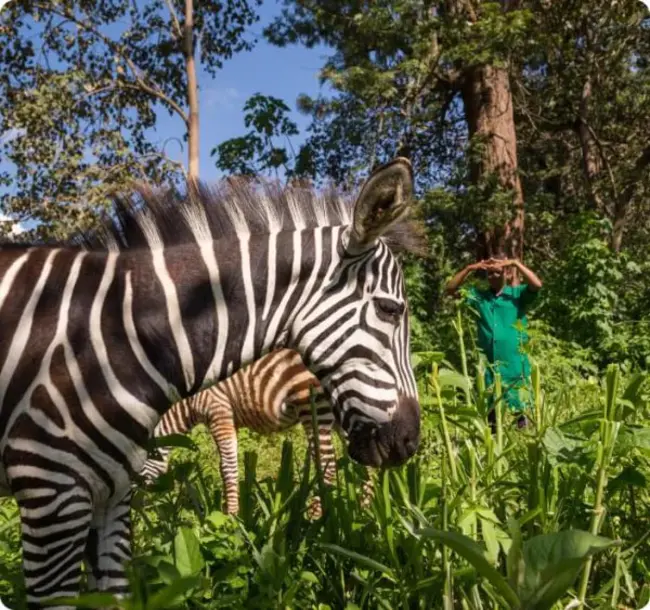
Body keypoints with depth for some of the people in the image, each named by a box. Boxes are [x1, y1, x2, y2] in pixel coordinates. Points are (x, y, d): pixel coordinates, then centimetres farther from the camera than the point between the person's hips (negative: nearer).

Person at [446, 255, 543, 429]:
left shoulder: (518, 294, 3)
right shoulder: (479, 296, 9)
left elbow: (537, 285, -14)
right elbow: (451, 289, 4)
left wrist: (516, 263, -15)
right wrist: (470, 269, -6)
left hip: (514, 365, -3)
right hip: (487, 365, 3)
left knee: (521, 410, -2)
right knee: (489, 413, 11)